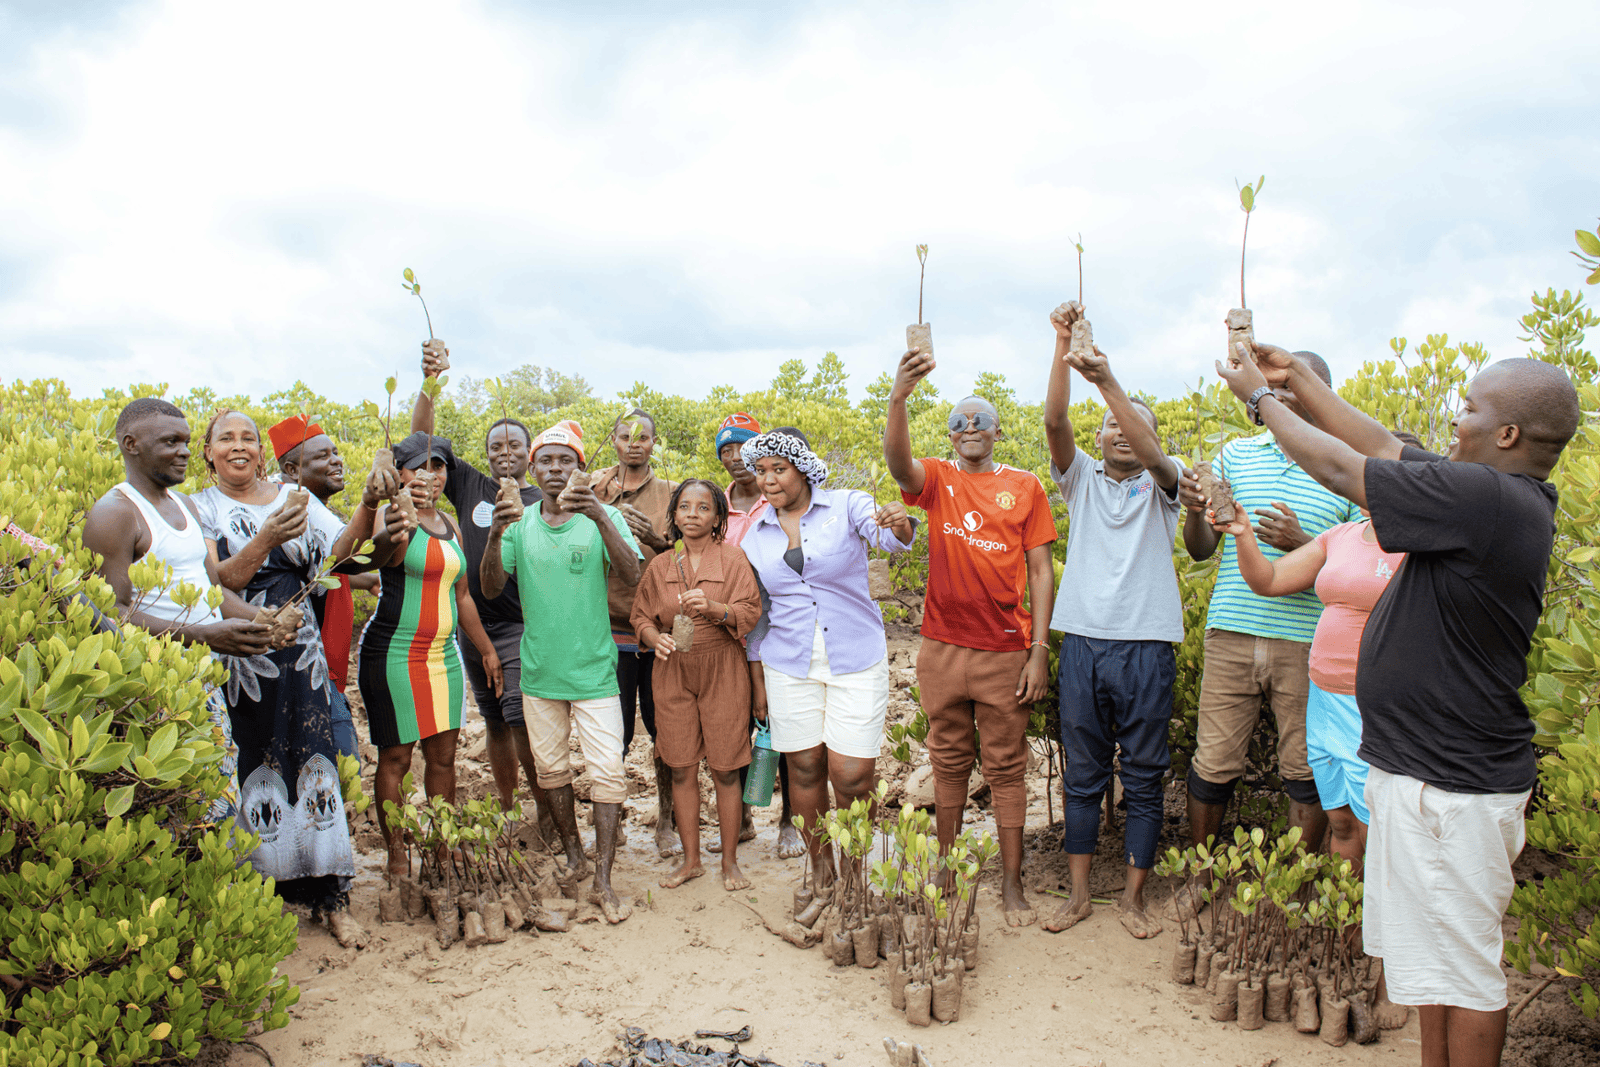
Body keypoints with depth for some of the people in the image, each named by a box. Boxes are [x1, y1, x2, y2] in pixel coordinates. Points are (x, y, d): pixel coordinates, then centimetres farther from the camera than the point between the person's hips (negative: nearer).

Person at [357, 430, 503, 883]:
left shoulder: (449, 525, 13)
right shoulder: (394, 517, -10)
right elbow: (375, 555, -35)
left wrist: (486, 649, 23)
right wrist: (393, 527, -57)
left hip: (444, 655, 7)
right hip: (393, 654, -7)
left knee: (443, 755, 12)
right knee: (396, 757, 2)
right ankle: (397, 857, 14)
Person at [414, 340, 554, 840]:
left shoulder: (541, 503, -1)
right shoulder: (471, 486, 7)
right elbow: (420, 439, 3)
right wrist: (431, 380, -9)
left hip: (521, 628, -4)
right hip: (475, 625, 4)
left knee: (522, 721, -13)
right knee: (494, 722, 14)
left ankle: (544, 808, 4)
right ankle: (504, 808, 29)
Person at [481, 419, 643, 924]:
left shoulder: (603, 516, -5)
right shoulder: (520, 522, 3)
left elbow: (632, 575, -19)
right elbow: (492, 588, -5)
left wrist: (600, 517, -32)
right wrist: (495, 536, -23)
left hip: (594, 669, -3)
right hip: (540, 669, 3)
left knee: (608, 771, -6)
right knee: (551, 768, 15)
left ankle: (603, 882, 1)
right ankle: (573, 855, 34)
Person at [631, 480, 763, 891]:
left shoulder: (733, 560, 0)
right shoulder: (660, 565, 9)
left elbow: (751, 612, -6)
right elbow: (641, 617, 13)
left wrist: (714, 608, -24)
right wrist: (655, 637, -9)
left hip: (722, 671, -2)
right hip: (673, 672, 3)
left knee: (725, 769, 1)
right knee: (682, 769, 5)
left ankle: (730, 861, 15)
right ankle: (691, 860, 19)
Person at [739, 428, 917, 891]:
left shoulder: (845, 506, -3)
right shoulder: (756, 536, 7)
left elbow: (886, 536, -20)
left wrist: (900, 524, -44)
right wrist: (759, 683, 14)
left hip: (855, 660, -3)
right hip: (790, 668, 3)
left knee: (851, 774, -6)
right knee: (805, 768, 7)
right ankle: (819, 872, 24)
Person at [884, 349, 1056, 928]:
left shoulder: (1024, 486, 4)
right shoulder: (936, 479, 4)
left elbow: (1041, 570, 2)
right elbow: (897, 461, -20)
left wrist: (1039, 650, -5)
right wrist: (899, 396, -38)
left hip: (1005, 651, -1)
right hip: (943, 648, 1)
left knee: (1005, 767, 6)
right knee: (948, 763, 12)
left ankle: (1012, 885, 14)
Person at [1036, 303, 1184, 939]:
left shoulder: (1161, 486, 7)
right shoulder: (1083, 480, 11)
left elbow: (1153, 455, -17)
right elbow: (1055, 422, -5)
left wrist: (1109, 383, -28)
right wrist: (1063, 345, -17)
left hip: (1146, 647, -1)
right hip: (1083, 641, 2)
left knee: (1144, 779, 5)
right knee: (1082, 775, 8)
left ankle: (1133, 898, 17)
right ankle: (1079, 894, 18)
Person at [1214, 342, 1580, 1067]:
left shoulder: (1484, 496, -23)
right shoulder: (1509, 498, 6)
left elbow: (1342, 468, -16)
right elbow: (1381, 447, 14)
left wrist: (1259, 398, -1)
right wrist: (1296, 376, 16)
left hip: (1447, 785, -10)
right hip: (1440, 769, 10)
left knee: (1462, 966, 4)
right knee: (1439, 954, 22)